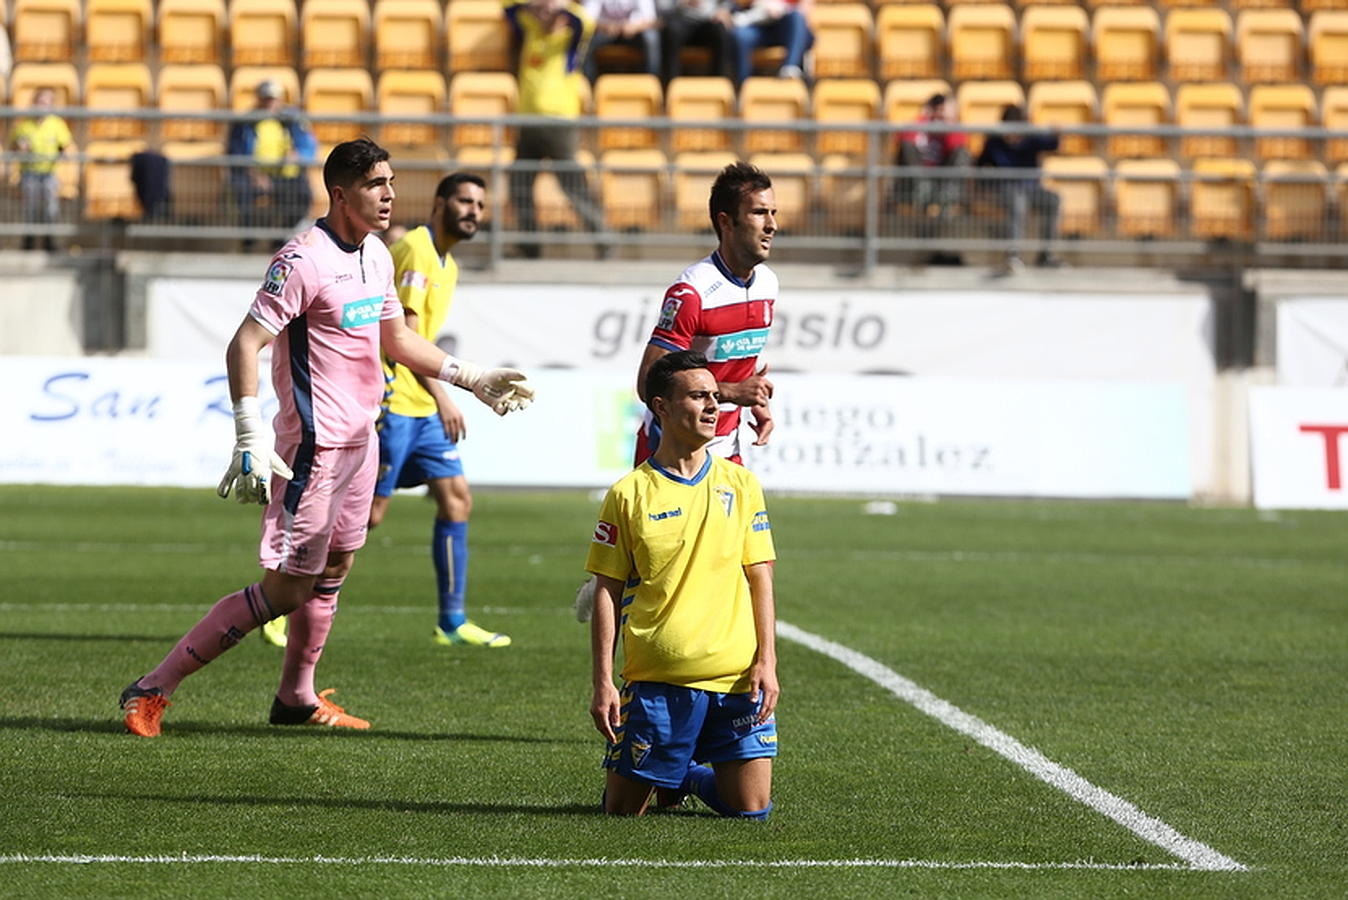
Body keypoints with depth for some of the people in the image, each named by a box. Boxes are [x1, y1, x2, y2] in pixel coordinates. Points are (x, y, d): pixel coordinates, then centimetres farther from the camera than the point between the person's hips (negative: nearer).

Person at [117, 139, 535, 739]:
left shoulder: (376, 255, 10)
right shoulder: (304, 260, -18)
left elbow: (397, 339, 25)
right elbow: (245, 344, -21)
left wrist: (473, 379, 26)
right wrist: (251, 440, -27)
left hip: (361, 437, 9)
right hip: (316, 444, -9)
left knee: (335, 567, 15)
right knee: (286, 588, -8)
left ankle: (297, 697, 29)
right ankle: (154, 689, -5)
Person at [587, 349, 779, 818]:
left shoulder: (741, 484, 7)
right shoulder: (630, 493, -1)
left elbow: (760, 578, 8)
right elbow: (607, 593, 0)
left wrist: (766, 662, -3)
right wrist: (602, 683, -5)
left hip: (735, 676, 2)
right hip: (655, 680, -2)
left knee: (750, 808, -4)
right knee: (622, 809, -2)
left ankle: (690, 776, 27)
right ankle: (661, 776, 33)